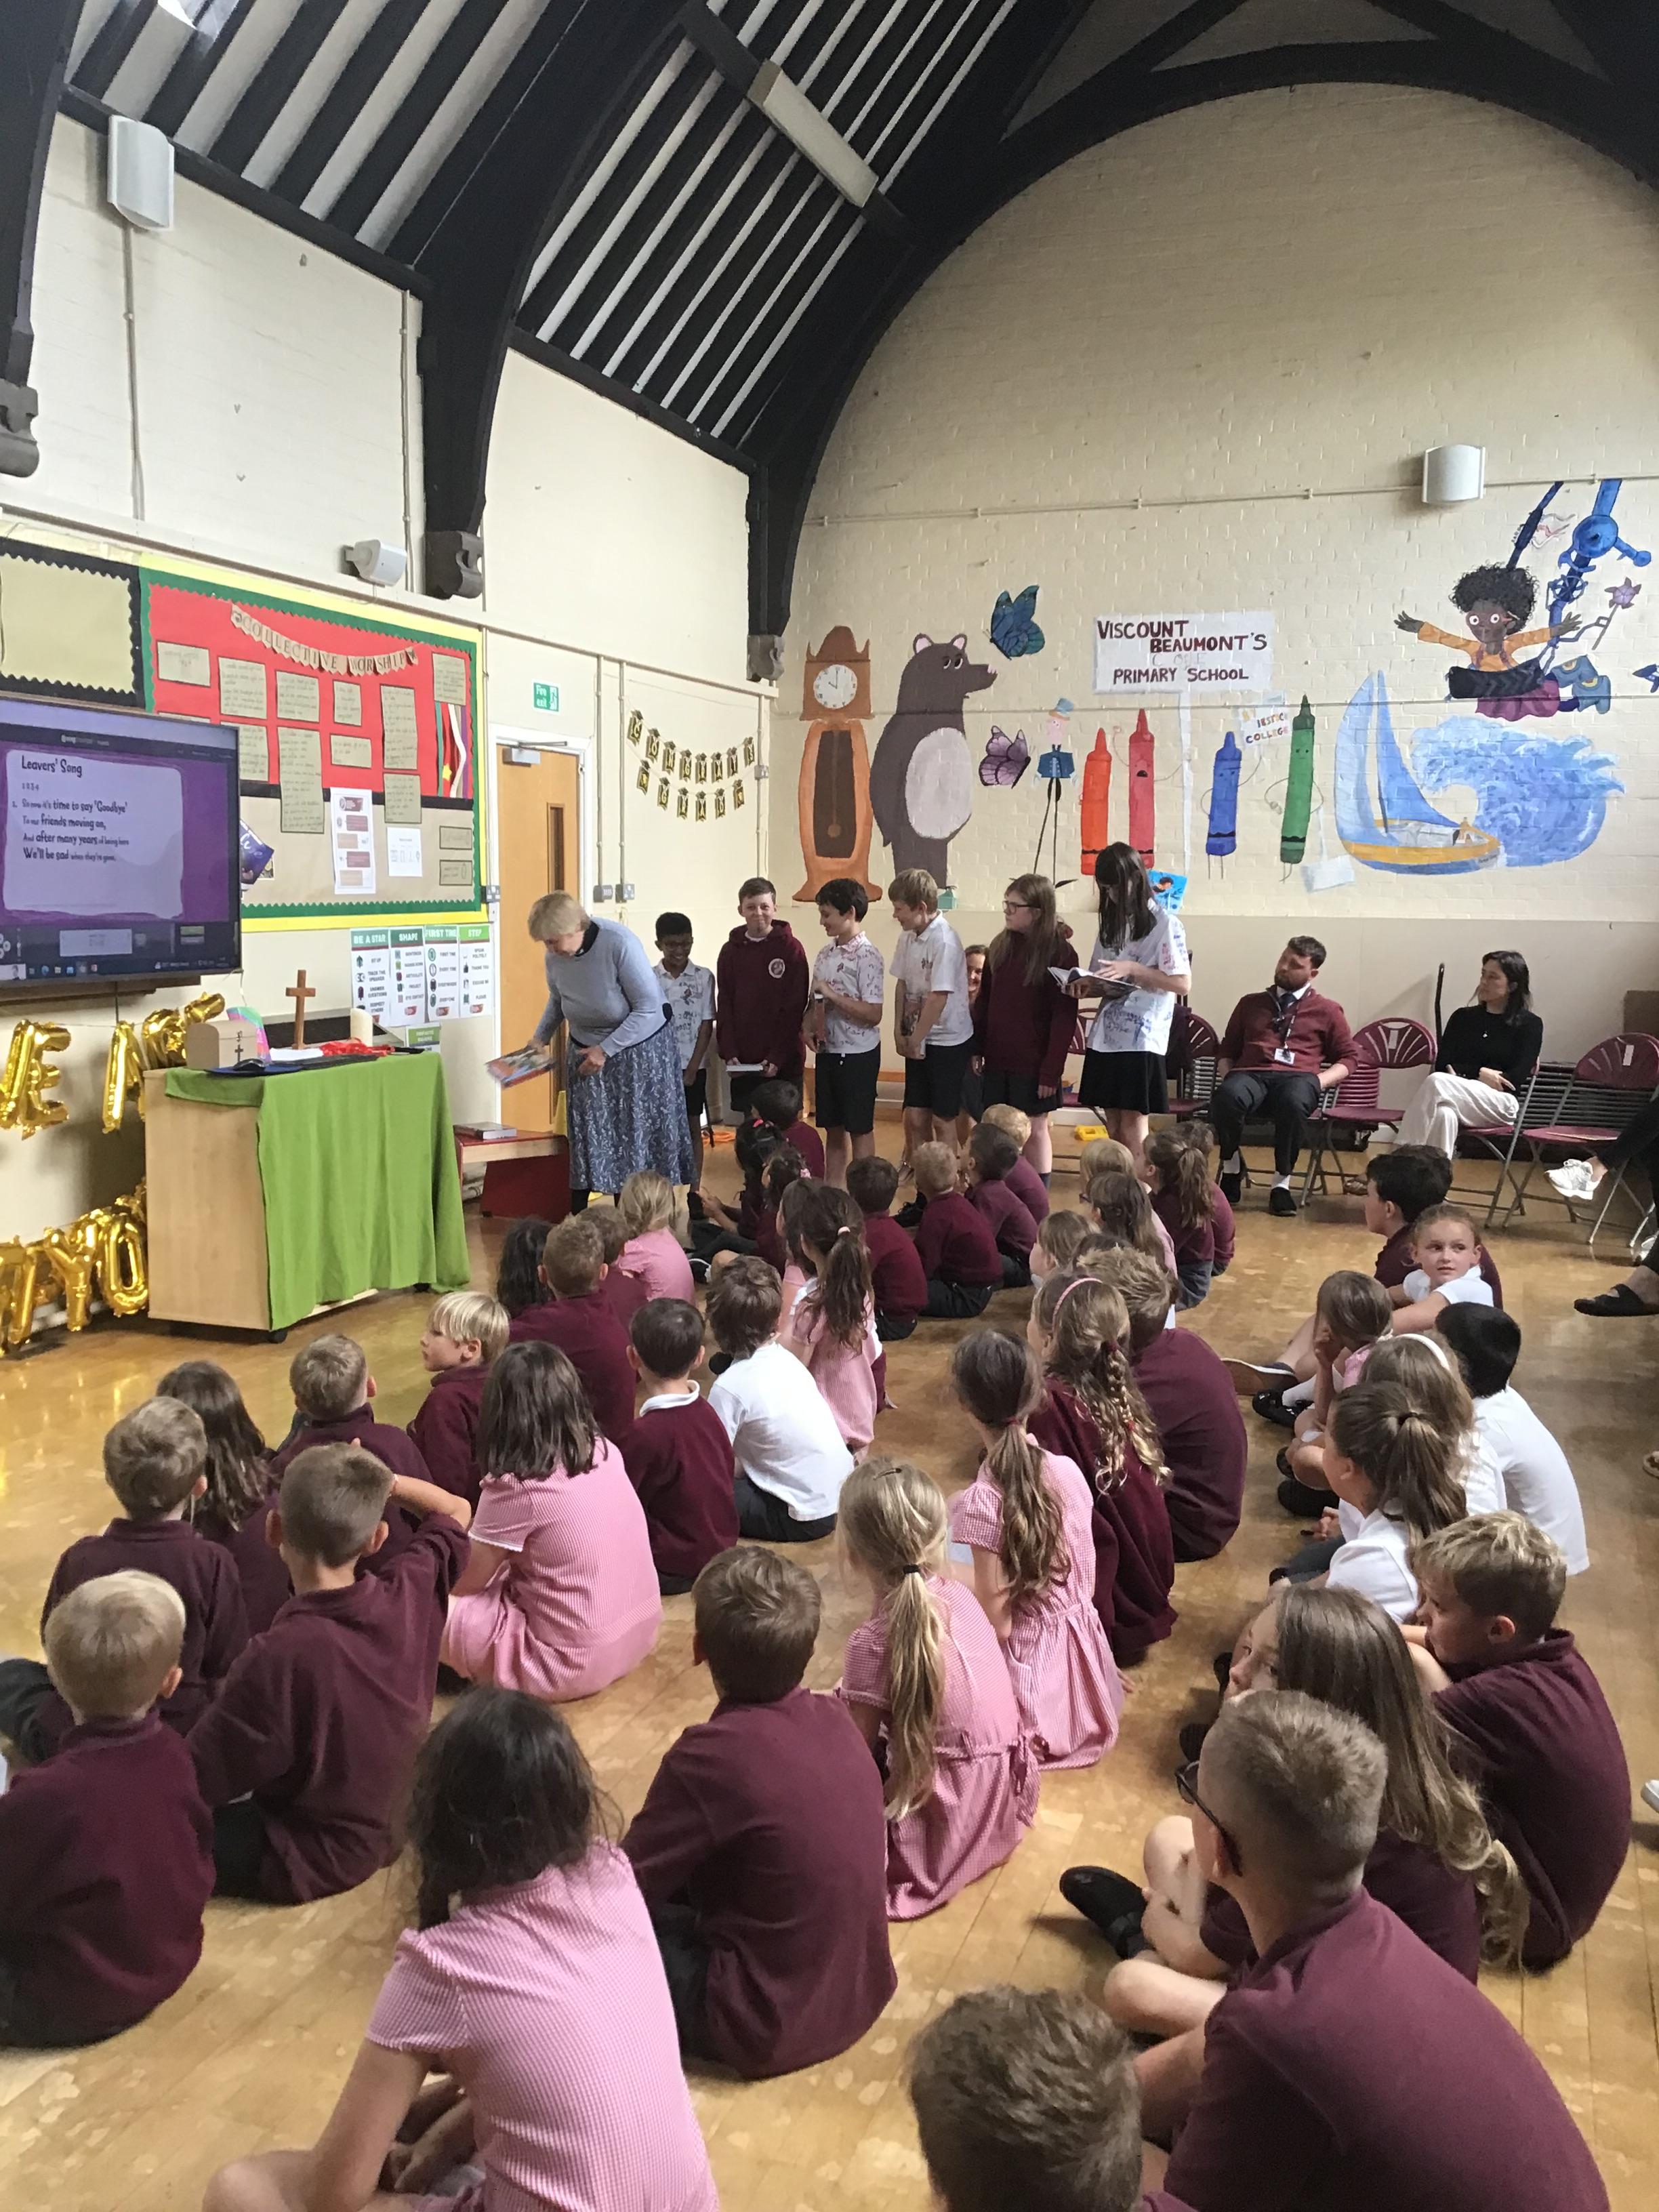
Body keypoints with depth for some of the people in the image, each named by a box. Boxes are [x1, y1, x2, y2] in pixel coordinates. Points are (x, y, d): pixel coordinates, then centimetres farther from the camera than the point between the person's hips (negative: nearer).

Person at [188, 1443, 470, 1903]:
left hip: (310, 1862, -6)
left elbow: (194, 1780, -21)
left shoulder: (281, 1655, -33)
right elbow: (456, 1511, 5)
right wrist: (379, 1480, -1)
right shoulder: (411, 1593, -17)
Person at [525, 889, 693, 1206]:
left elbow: (649, 1009, -22)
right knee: (586, 1142, 2)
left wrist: (606, 1050, -23)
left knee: (637, 1138, -1)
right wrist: (541, 1038, -1)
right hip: (585, 1051, 5)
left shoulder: (619, 944, -26)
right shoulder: (553, 957, -8)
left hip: (640, 1048, -5)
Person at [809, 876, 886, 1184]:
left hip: (858, 1053, -7)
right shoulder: (826, 954, 9)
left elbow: (873, 1014, -19)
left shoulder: (867, 957, -14)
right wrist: (810, 1027, -2)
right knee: (833, 1127, 14)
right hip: (827, 1051, 7)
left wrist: (832, 994, -21)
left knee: (860, 1129, 3)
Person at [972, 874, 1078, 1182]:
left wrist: (1051, 1071, -15)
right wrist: (977, 1048, 8)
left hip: (1033, 1064, -5)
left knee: (1034, 1131, 5)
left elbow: (1065, 1017, -12)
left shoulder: (1059, 953, -11)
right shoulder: (1000, 946, 5)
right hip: (997, 1059, 5)